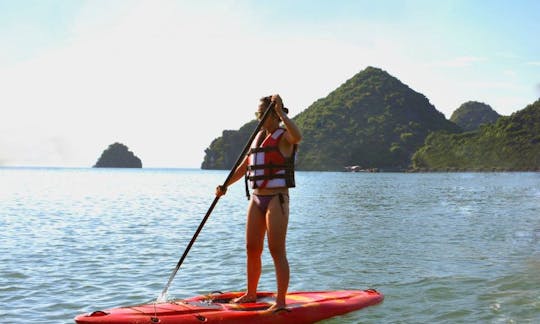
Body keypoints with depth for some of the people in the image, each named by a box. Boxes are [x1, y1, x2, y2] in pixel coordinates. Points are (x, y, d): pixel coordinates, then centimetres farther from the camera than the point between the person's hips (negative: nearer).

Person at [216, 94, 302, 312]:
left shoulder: (284, 137, -6)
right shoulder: (259, 137, 16)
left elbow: (297, 136, -32)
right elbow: (244, 166, 19)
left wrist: (281, 112, -32)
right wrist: (225, 186, 7)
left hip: (277, 200, -8)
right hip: (256, 199, 8)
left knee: (277, 251, -7)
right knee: (252, 249, 12)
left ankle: (281, 302, -1)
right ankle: (251, 294, 26)